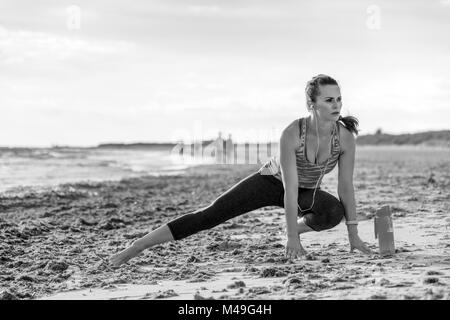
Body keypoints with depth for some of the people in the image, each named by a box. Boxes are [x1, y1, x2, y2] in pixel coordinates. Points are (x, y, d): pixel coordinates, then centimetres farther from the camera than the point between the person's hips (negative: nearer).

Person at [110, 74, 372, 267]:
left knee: (335, 212, -32)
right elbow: (290, 189, -33)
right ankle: (137, 247, -9)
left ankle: (300, 228, 2)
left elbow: (346, 187, -16)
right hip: (272, 181, -2)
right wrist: (292, 240, -32)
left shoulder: (345, 136, -26)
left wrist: (354, 234, -14)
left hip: (308, 192, 3)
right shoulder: (292, 133, -34)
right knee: (210, 215, -14)